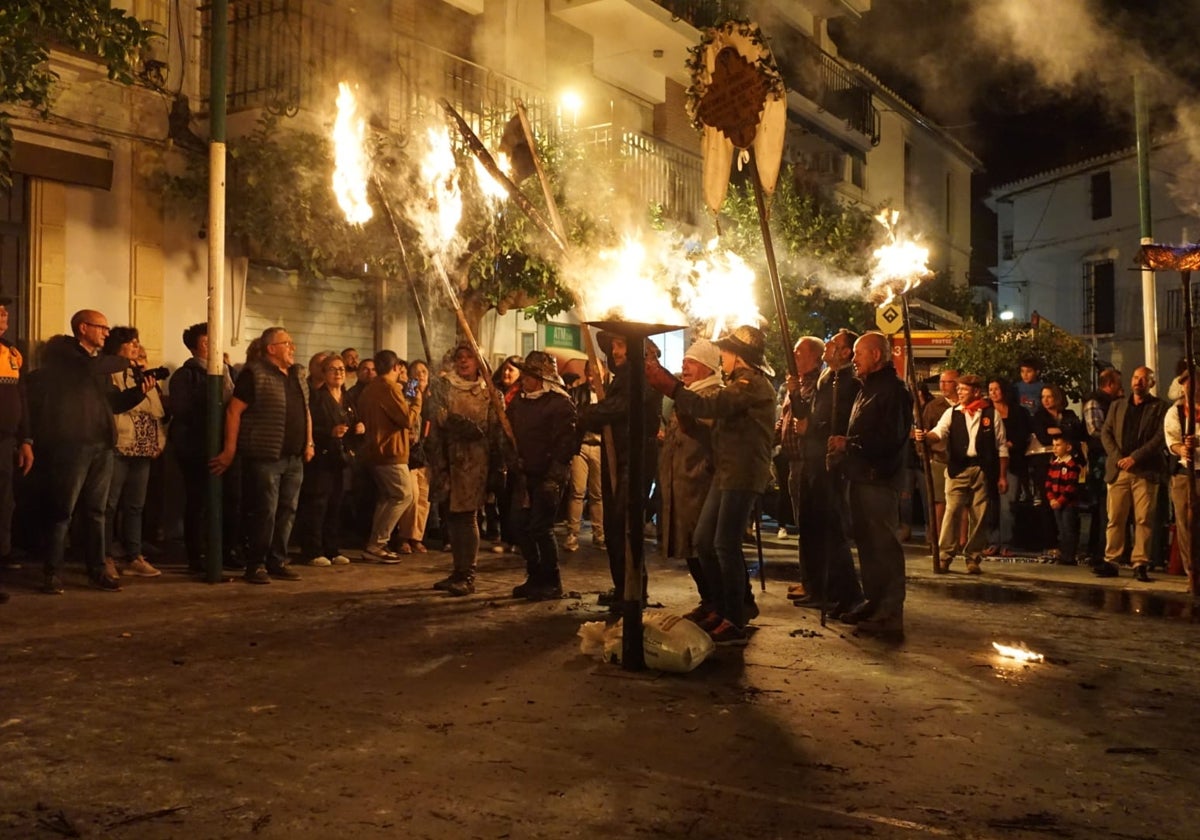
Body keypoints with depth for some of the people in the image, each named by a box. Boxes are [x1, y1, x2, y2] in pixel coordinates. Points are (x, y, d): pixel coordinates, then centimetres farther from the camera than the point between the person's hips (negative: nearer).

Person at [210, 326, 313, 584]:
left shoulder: (298, 374, 15)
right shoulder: (254, 373, -8)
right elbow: (233, 411, -11)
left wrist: (309, 443, 14)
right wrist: (230, 451, -14)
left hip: (295, 457, 7)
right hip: (265, 456, -7)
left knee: (287, 511, 9)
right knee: (264, 512, -4)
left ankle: (278, 562, 19)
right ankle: (255, 565, 6)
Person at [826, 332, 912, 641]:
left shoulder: (893, 390, -12)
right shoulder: (868, 389, 19)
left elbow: (890, 439, -22)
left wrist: (848, 444, -15)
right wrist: (842, 445, 5)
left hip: (880, 479, -10)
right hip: (862, 476, 10)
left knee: (884, 546, -7)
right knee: (867, 542, 15)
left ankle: (890, 617, -3)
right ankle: (874, 603, 26)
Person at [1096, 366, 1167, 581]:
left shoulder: (1159, 407, 6)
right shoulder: (1117, 406, 18)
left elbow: (1160, 437, -4)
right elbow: (1105, 433, 11)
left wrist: (1135, 457, -13)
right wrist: (1117, 458, -5)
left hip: (1146, 471, -3)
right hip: (1118, 470, 3)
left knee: (1143, 519, -3)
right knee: (1115, 518, 1)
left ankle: (1140, 565, -1)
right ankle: (1111, 562, 3)